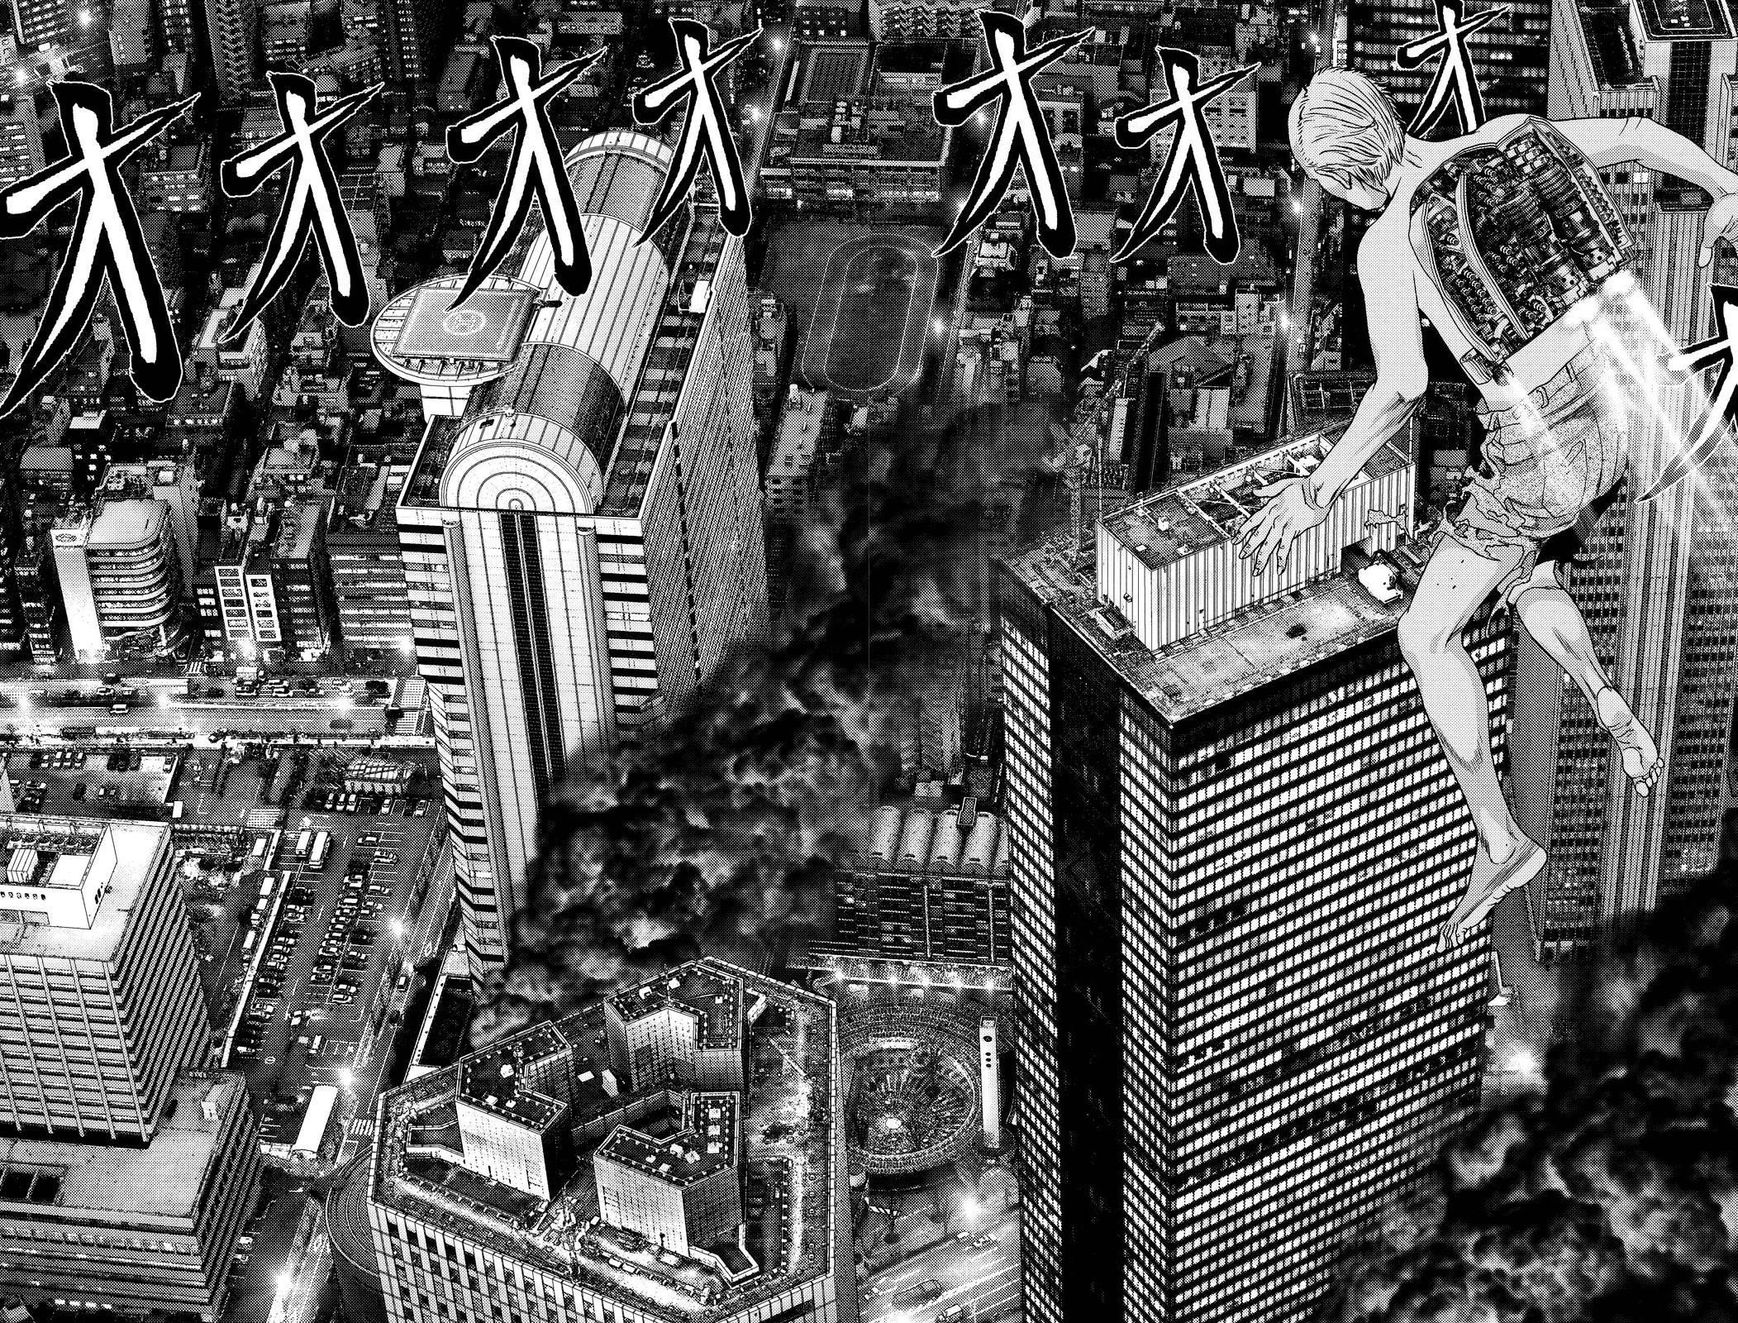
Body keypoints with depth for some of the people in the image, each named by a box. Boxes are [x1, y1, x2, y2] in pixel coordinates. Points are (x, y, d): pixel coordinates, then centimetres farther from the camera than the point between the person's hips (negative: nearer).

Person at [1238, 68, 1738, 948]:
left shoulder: (1387, 244, -14)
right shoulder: (1510, 136, 2)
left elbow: (1402, 386, -23)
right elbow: (1638, 136, 13)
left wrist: (1318, 490, -13)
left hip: (1548, 448, -7)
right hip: (1635, 395, 7)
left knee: (1425, 636, 10)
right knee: (1526, 582, 33)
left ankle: (1501, 843, 13)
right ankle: (1617, 719, 15)